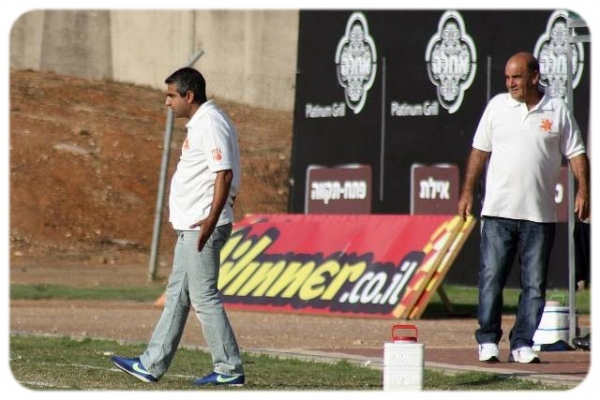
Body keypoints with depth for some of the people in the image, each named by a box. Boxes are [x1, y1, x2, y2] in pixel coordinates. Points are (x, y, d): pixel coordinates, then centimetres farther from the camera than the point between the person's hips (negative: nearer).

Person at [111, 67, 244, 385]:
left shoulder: (210, 123, -16)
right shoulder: (200, 123, 16)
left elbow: (225, 173, -24)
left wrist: (211, 219, -30)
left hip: (202, 227, -11)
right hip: (191, 226, 11)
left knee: (204, 297, -7)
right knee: (177, 295, 13)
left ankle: (229, 370, -2)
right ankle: (152, 365, 18)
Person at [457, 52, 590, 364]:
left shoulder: (557, 111, 4)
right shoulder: (497, 106, 7)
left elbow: (576, 153, 6)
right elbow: (479, 151, 11)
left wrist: (583, 189, -7)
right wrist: (467, 191, 7)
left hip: (540, 214, 0)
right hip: (498, 210, 0)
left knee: (534, 284, 1)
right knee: (491, 277, -4)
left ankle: (522, 344, 7)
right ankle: (487, 341, 4)